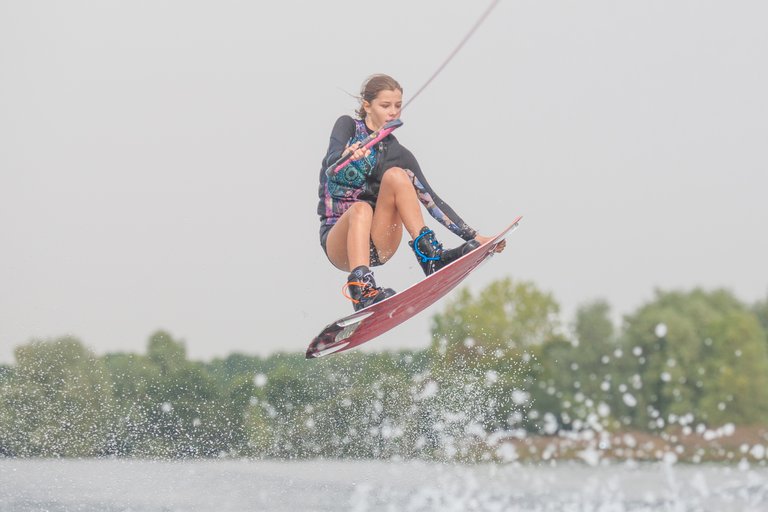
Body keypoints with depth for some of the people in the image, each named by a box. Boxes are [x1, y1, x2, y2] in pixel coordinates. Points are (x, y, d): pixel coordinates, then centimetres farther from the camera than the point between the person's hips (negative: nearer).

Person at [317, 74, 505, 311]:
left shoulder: (398, 155, 9)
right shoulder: (348, 127, 4)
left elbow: (431, 200, 4)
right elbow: (331, 162, -17)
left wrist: (473, 236, -6)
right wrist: (348, 155, -43)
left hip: (378, 245, 2)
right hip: (337, 237, -2)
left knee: (396, 175, -21)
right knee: (361, 209, -36)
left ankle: (430, 255, -31)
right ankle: (361, 289, -53)